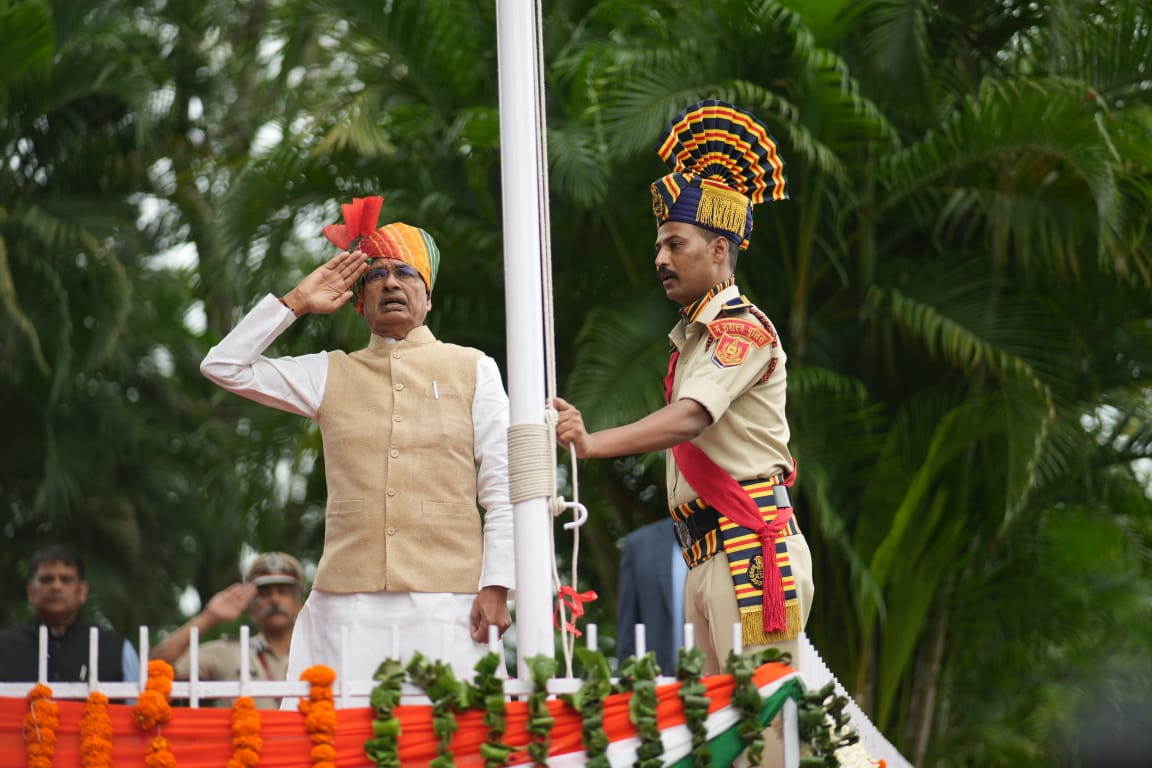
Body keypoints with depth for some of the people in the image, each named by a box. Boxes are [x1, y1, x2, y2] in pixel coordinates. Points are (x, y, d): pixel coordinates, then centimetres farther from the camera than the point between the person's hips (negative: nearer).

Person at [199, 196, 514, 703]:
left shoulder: (473, 370, 11)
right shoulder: (330, 375, 16)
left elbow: (503, 488, 6)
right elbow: (223, 366, 14)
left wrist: (496, 586, -4)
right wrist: (296, 303, 12)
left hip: (447, 601, -2)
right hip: (349, 602, 2)